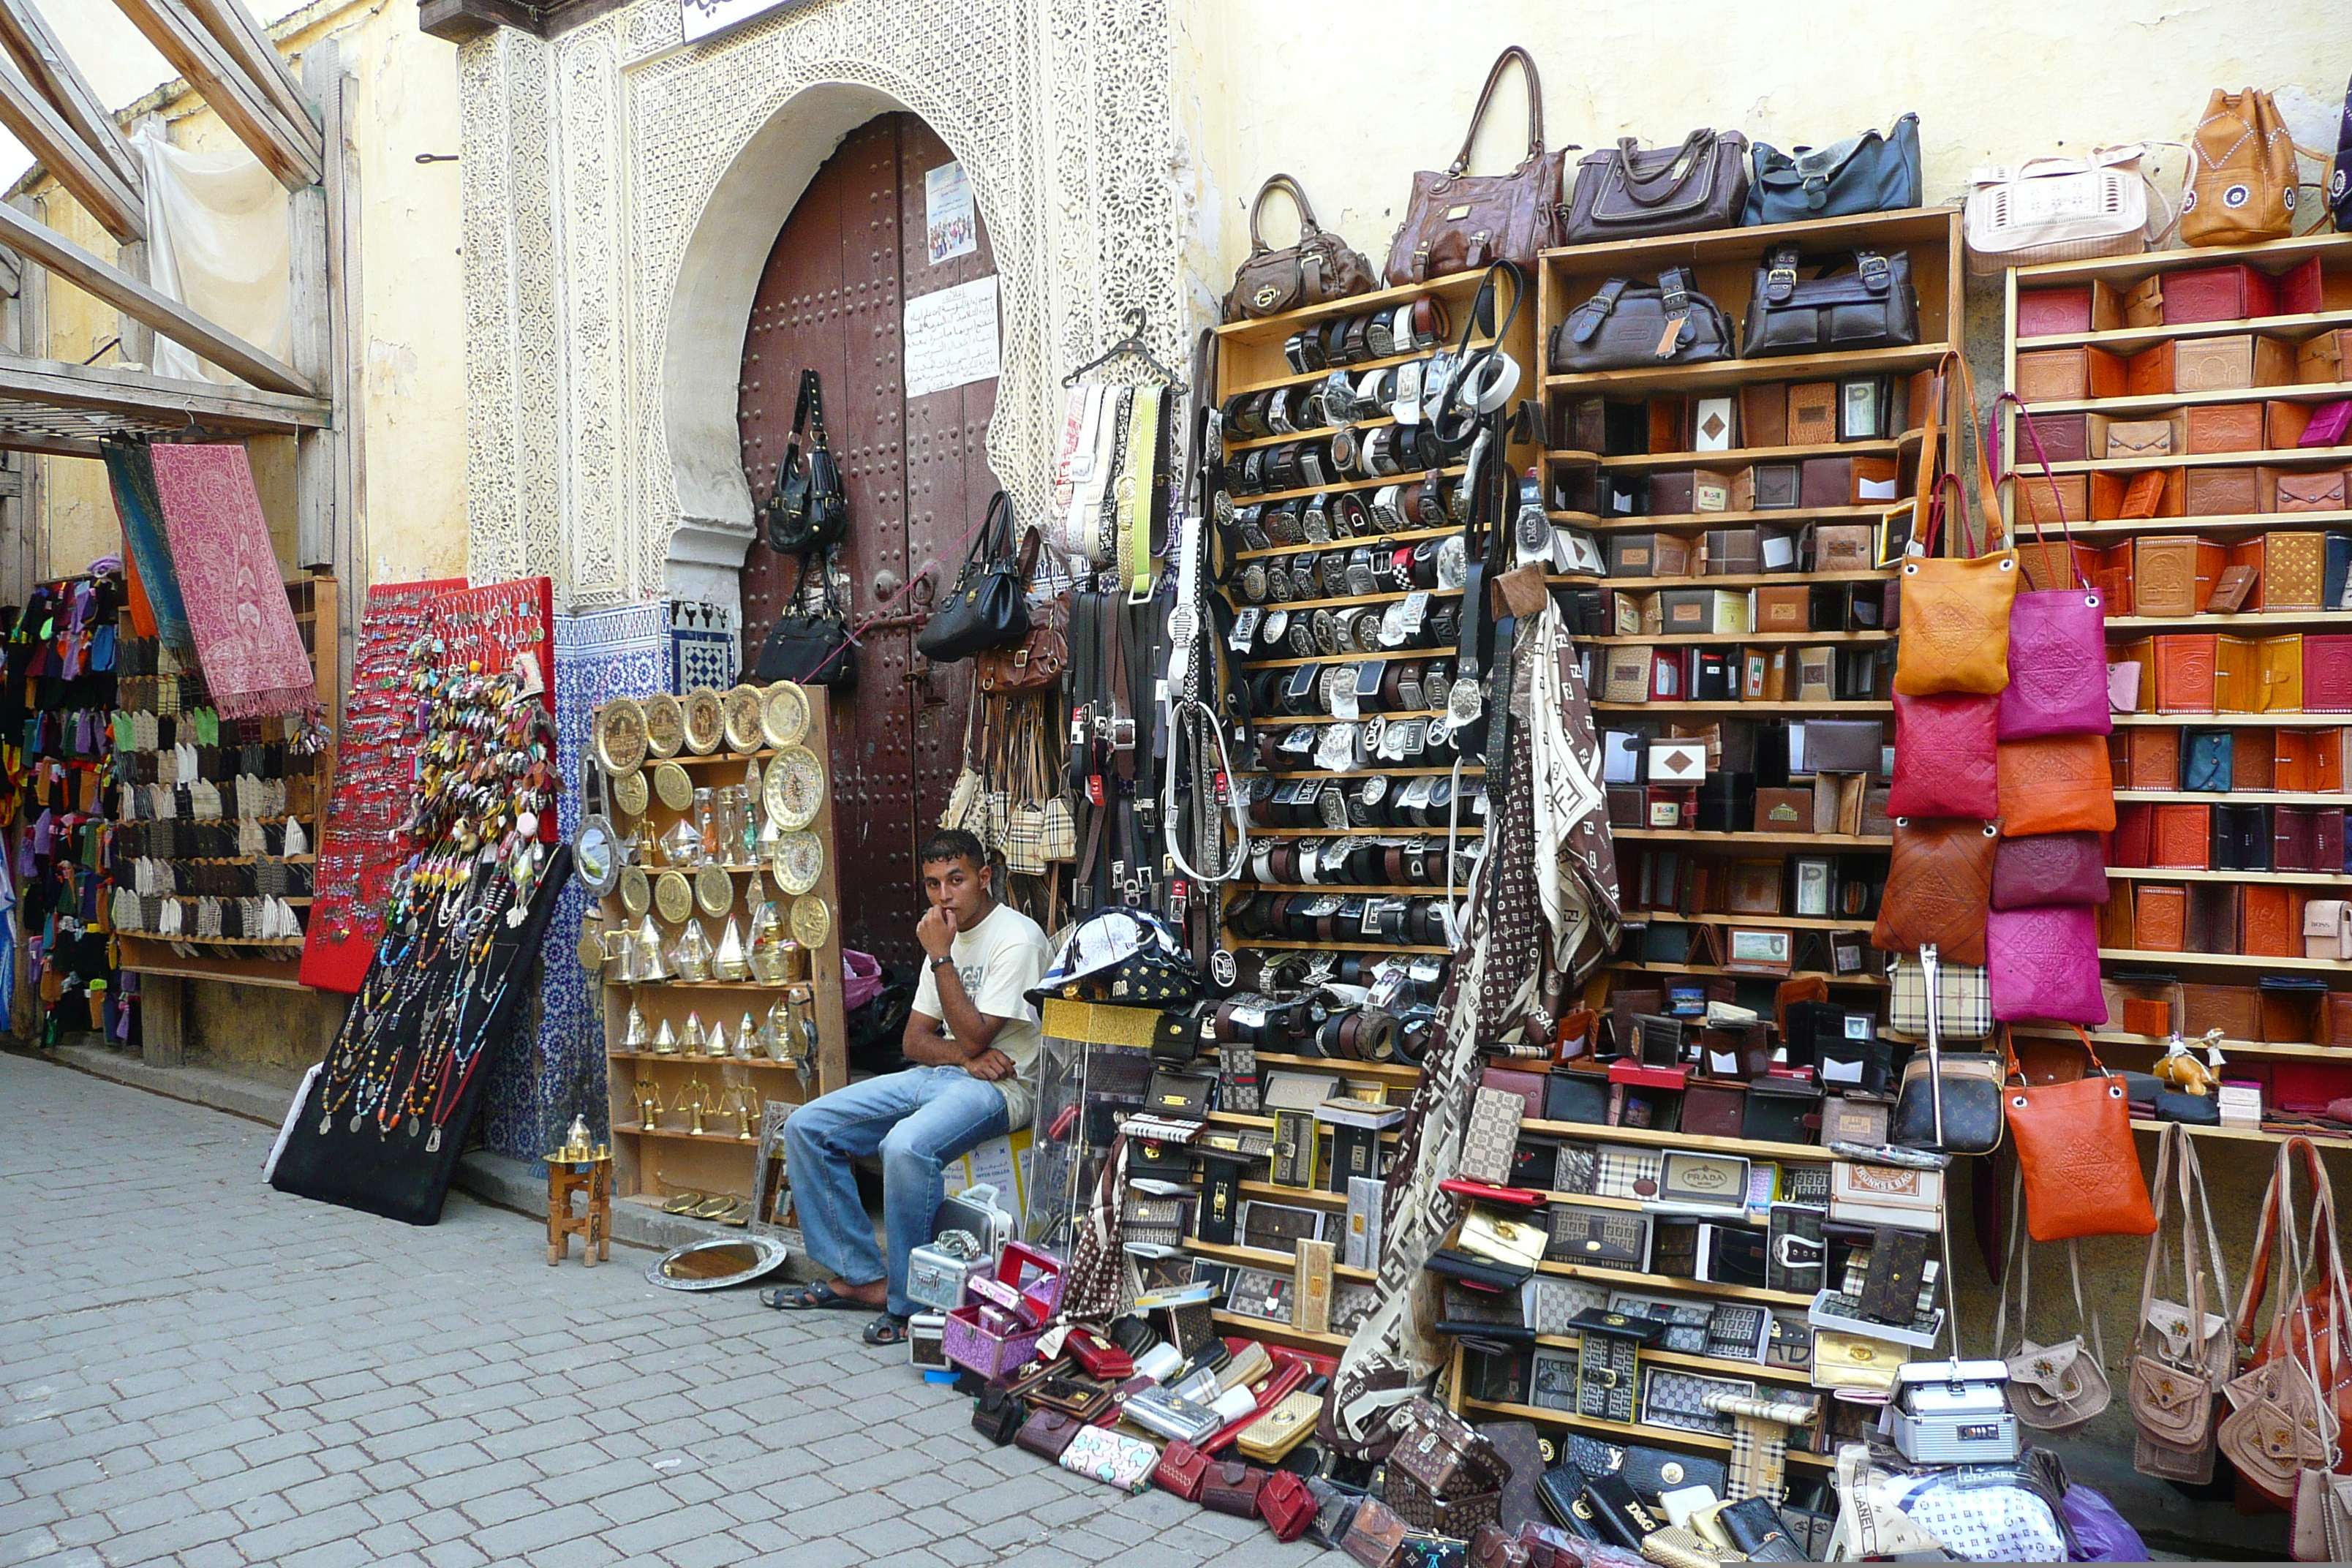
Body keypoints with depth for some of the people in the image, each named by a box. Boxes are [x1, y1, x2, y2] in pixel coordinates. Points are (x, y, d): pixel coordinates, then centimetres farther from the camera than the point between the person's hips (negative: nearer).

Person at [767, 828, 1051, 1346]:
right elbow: (914, 1040, 12)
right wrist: (965, 1057, -9)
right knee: (806, 1127, -2)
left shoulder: (1017, 939, -12)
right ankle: (861, 1276, 0)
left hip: (1000, 1086, -9)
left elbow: (974, 1037, -18)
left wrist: (940, 957, -15)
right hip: (935, 1074, 9)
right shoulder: (949, 935, 15)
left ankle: (910, 1302, -19)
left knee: (906, 1146, -37)